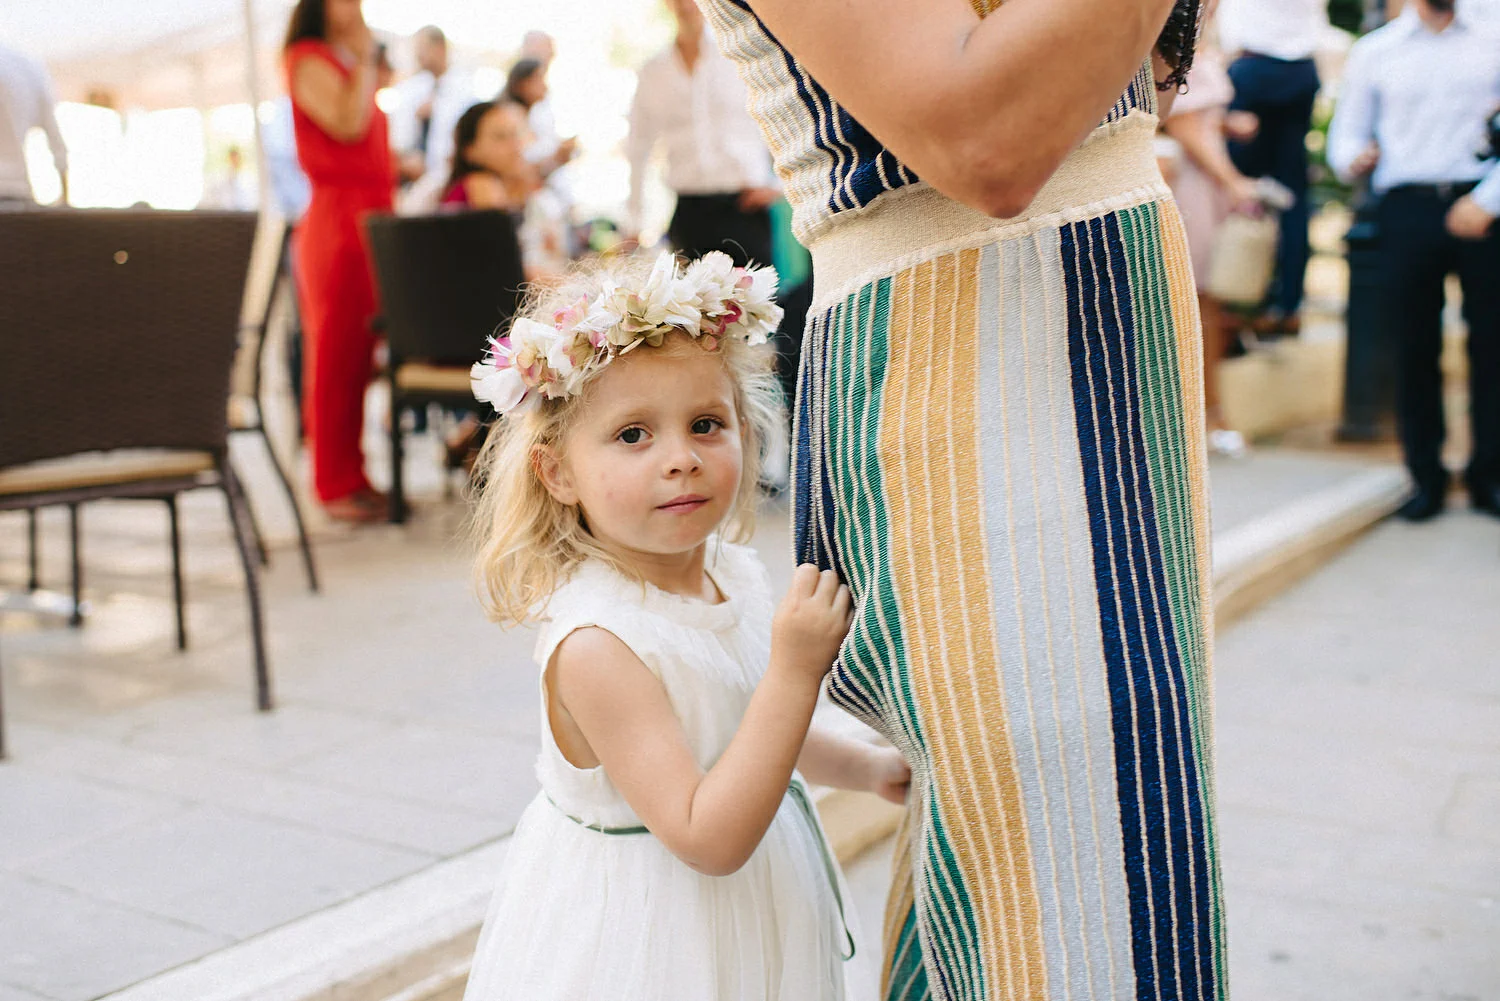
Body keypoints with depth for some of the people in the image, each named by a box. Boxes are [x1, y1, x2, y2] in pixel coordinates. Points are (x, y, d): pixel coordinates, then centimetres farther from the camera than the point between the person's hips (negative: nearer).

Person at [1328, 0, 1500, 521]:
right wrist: (1354, 159, -12)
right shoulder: (1373, 51, 14)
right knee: (1415, 347, 0)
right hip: (1408, 207, 0)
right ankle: (1426, 480, 10)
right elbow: (1346, 133, 12)